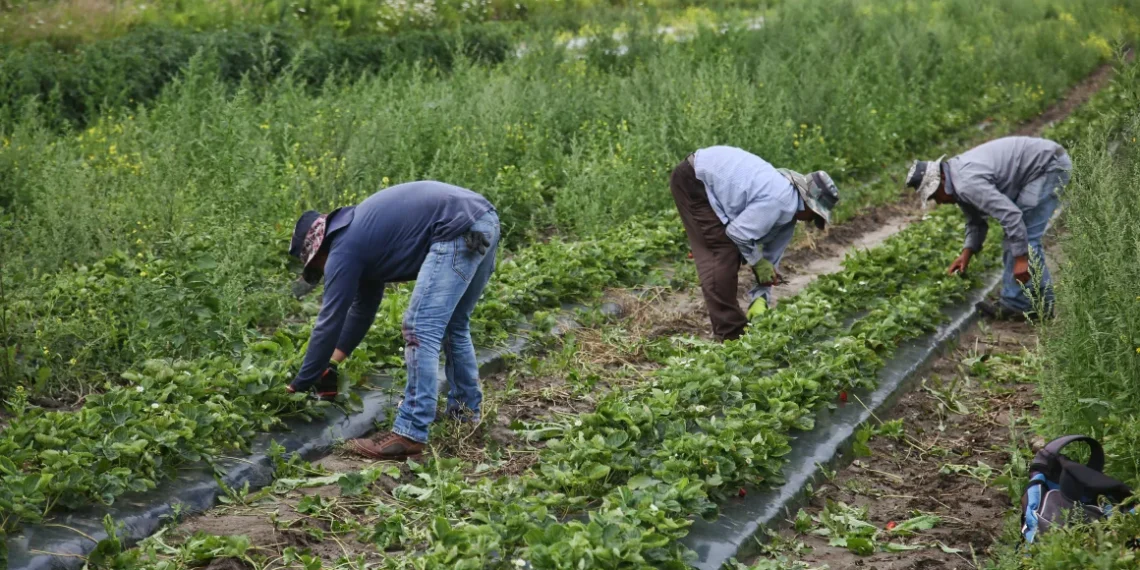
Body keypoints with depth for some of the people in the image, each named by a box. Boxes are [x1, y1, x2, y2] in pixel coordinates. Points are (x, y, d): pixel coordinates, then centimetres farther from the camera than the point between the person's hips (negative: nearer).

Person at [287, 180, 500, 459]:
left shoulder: (344, 247, 1)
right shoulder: (360, 233, 28)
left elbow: (330, 320, 4)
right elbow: (363, 307, 37)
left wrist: (299, 385, 14)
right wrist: (331, 365, 40)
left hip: (460, 230, -10)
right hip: (485, 220, 10)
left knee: (421, 330, -7)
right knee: (454, 326, 23)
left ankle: (409, 434, -7)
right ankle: (465, 410, 33)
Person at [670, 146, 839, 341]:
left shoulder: (788, 213, 6)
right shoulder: (780, 200, -24)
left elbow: (770, 257, 12)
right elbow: (738, 232, -21)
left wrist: (760, 297, 5)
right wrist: (759, 262, -7)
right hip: (692, 178, -10)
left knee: (730, 254, 14)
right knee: (722, 254, -11)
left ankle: (731, 323, 25)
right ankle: (730, 333, -7)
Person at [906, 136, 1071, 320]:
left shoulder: (967, 183, -24)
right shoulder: (958, 179, 8)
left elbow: (1010, 214, -29)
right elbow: (976, 221, 20)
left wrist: (1021, 258, -25)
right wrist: (967, 252, 7)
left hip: (1049, 165, -11)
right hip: (1049, 165, 11)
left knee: (1024, 234, -9)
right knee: (1027, 236, 13)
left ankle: (1014, 304, -4)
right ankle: (1042, 303, 17)